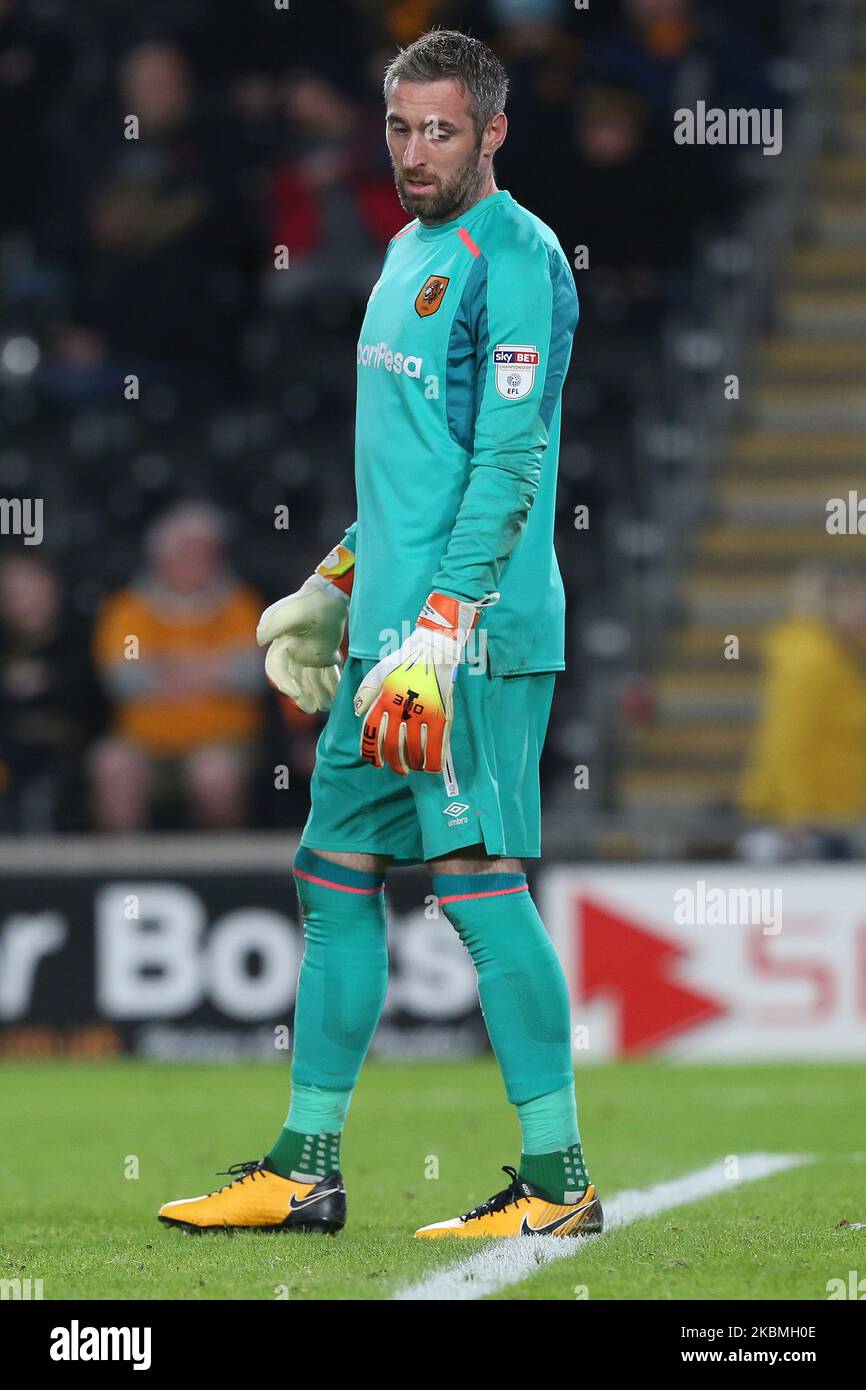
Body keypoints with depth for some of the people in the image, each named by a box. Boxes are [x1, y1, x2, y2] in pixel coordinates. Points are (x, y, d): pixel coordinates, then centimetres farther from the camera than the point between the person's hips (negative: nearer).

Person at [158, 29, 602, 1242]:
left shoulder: (515, 261, -11)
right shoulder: (411, 251, 18)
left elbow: (510, 466, -18)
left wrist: (438, 629, -23)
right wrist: (336, 587, 26)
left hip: (475, 637, -10)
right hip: (389, 630, 10)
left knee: (478, 878, -10)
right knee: (335, 875, 10)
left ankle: (558, 1179, -6)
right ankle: (303, 1172, 16)